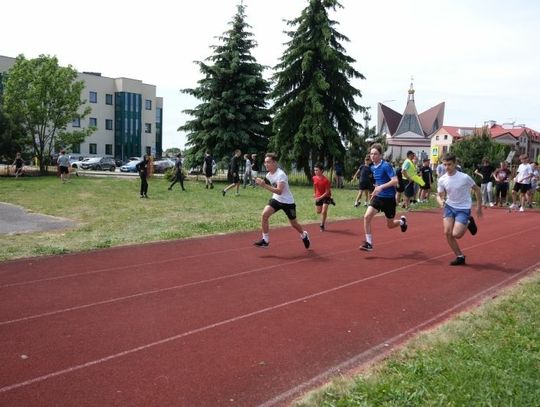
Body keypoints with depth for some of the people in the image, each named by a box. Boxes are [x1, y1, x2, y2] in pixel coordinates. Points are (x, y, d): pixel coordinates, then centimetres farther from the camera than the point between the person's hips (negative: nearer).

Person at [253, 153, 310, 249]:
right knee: (264, 215, -18)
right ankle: (265, 240, -10)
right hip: (276, 199, 6)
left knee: (294, 224, 11)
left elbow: (279, 191, -41)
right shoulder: (268, 174, -3)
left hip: (288, 202, -6)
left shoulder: (281, 174, -28)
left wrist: (264, 185, -46)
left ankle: (304, 235, 44)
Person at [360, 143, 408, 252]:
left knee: (390, 225, 9)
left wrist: (381, 187, -35)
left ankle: (402, 221, 44)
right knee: (367, 216, -16)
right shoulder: (373, 167, 5)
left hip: (389, 198, -6)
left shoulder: (386, 166, -18)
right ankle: (369, 243, -8)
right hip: (378, 197, 6)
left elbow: (395, 181, -27)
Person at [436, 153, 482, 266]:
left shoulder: (464, 177, -19)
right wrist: (441, 202, -20)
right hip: (449, 207, 4)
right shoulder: (442, 180, -7)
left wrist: (479, 207, -1)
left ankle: (468, 223, 17)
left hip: (463, 209, -4)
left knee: (456, 234, -16)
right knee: (447, 232, -9)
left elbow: (477, 190, -4)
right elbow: (439, 195, 5)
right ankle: (460, 257, 9)